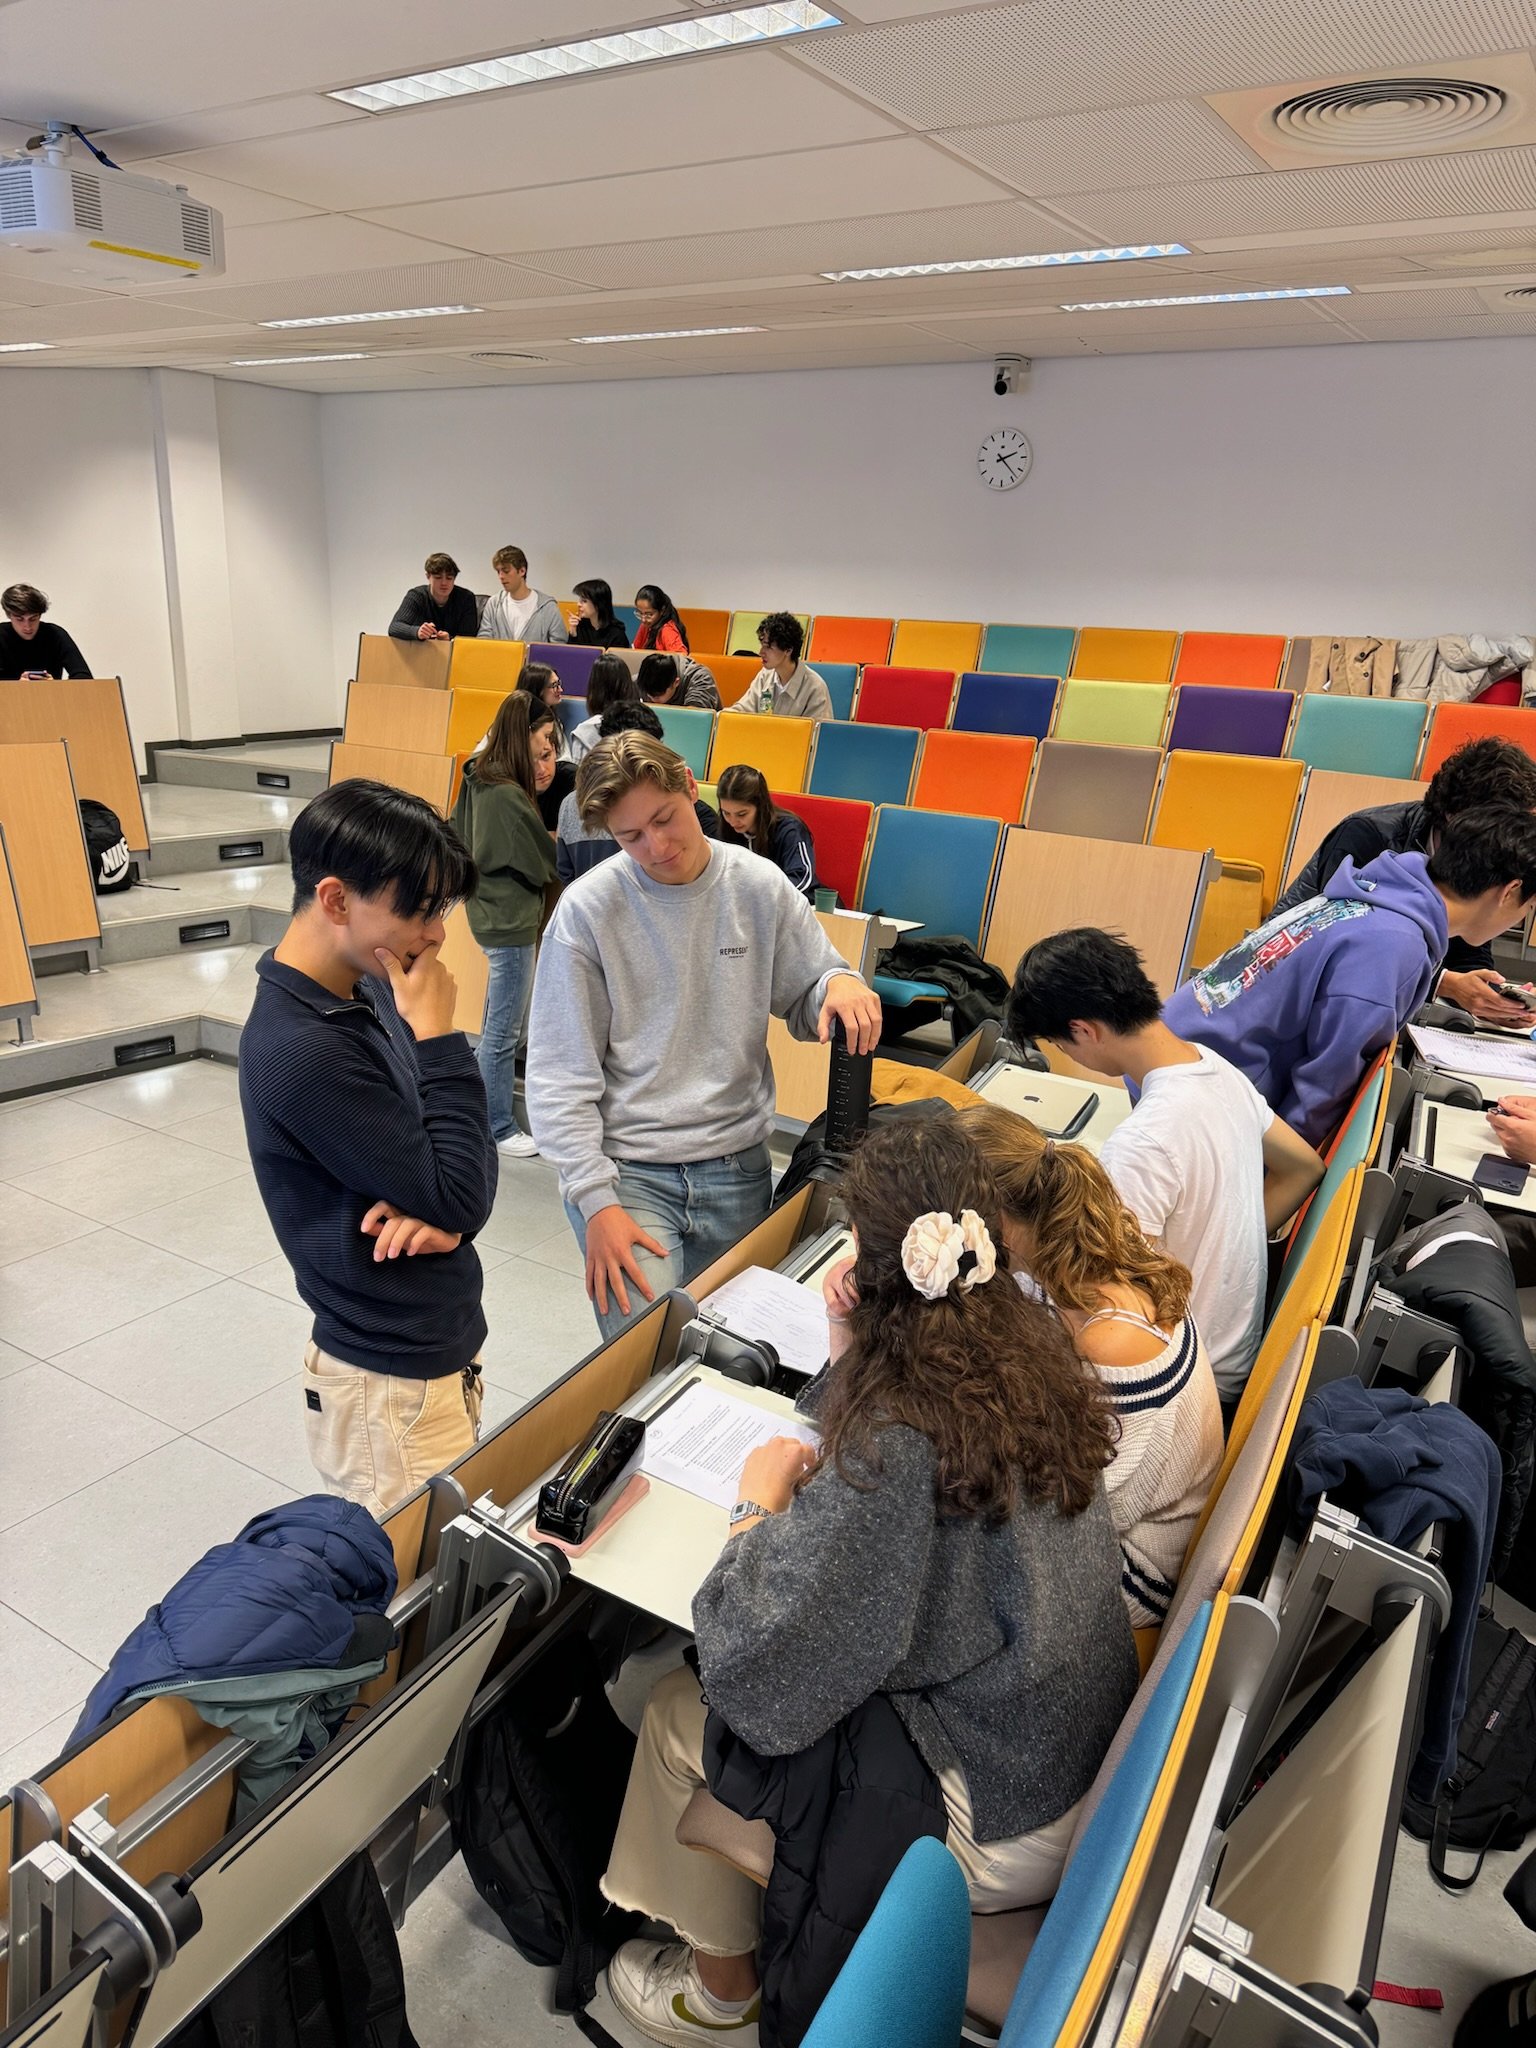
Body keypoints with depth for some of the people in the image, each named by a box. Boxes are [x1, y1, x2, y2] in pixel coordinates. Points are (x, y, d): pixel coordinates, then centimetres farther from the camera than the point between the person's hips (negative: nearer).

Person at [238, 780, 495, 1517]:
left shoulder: (369, 990, 0)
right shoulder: (304, 1051, -27)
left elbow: (456, 1169, 6)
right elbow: (462, 1200, -23)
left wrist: (436, 1203, -16)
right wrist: (437, 1036, -21)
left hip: (438, 1347, 8)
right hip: (394, 1384, -8)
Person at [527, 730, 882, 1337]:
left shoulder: (760, 886, 0)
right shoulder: (588, 908, -9)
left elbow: (807, 1005, 10)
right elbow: (560, 1076, -7)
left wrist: (839, 982, -15)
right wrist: (595, 1200, -15)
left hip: (737, 1169, 3)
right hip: (628, 1170, -3)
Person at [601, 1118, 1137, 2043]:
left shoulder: (896, 1441, -34)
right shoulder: (1035, 1341, -10)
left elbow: (757, 1680, -28)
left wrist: (761, 1504, -13)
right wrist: (850, 1352, -9)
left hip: (1005, 1833, -7)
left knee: (679, 1715, 7)